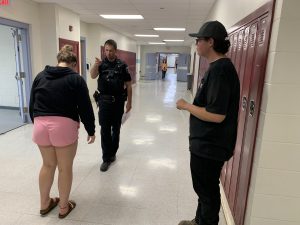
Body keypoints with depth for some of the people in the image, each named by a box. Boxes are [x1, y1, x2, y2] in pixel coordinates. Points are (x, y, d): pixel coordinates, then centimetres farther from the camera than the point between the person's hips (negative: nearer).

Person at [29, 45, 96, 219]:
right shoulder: (76, 78, 0)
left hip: (40, 126, 5)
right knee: (65, 168, 12)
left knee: (48, 165, 24)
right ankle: (64, 207, 28)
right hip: (64, 126, -5)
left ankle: (45, 204, 39)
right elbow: (85, 108, -3)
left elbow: (32, 105, 17)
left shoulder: (40, 76, 13)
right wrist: (91, 130, 7)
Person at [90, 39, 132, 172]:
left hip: (118, 101, 0)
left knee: (116, 129, 12)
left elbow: (128, 85, 0)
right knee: (105, 130, 1)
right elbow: (93, 76, -18)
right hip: (104, 101, 0)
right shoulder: (101, 64, 1)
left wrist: (129, 102, -4)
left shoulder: (122, 65, -2)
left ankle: (112, 153, 31)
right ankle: (106, 158, 10)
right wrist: (95, 65, -37)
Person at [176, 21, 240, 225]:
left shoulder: (220, 69, -22)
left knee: (208, 192, 11)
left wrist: (186, 106, -17)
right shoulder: (219, 66, 9)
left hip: (210, 145, -10)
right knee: (205, 189, 26)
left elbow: (216, 115, -28)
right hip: (207, 143, 10)